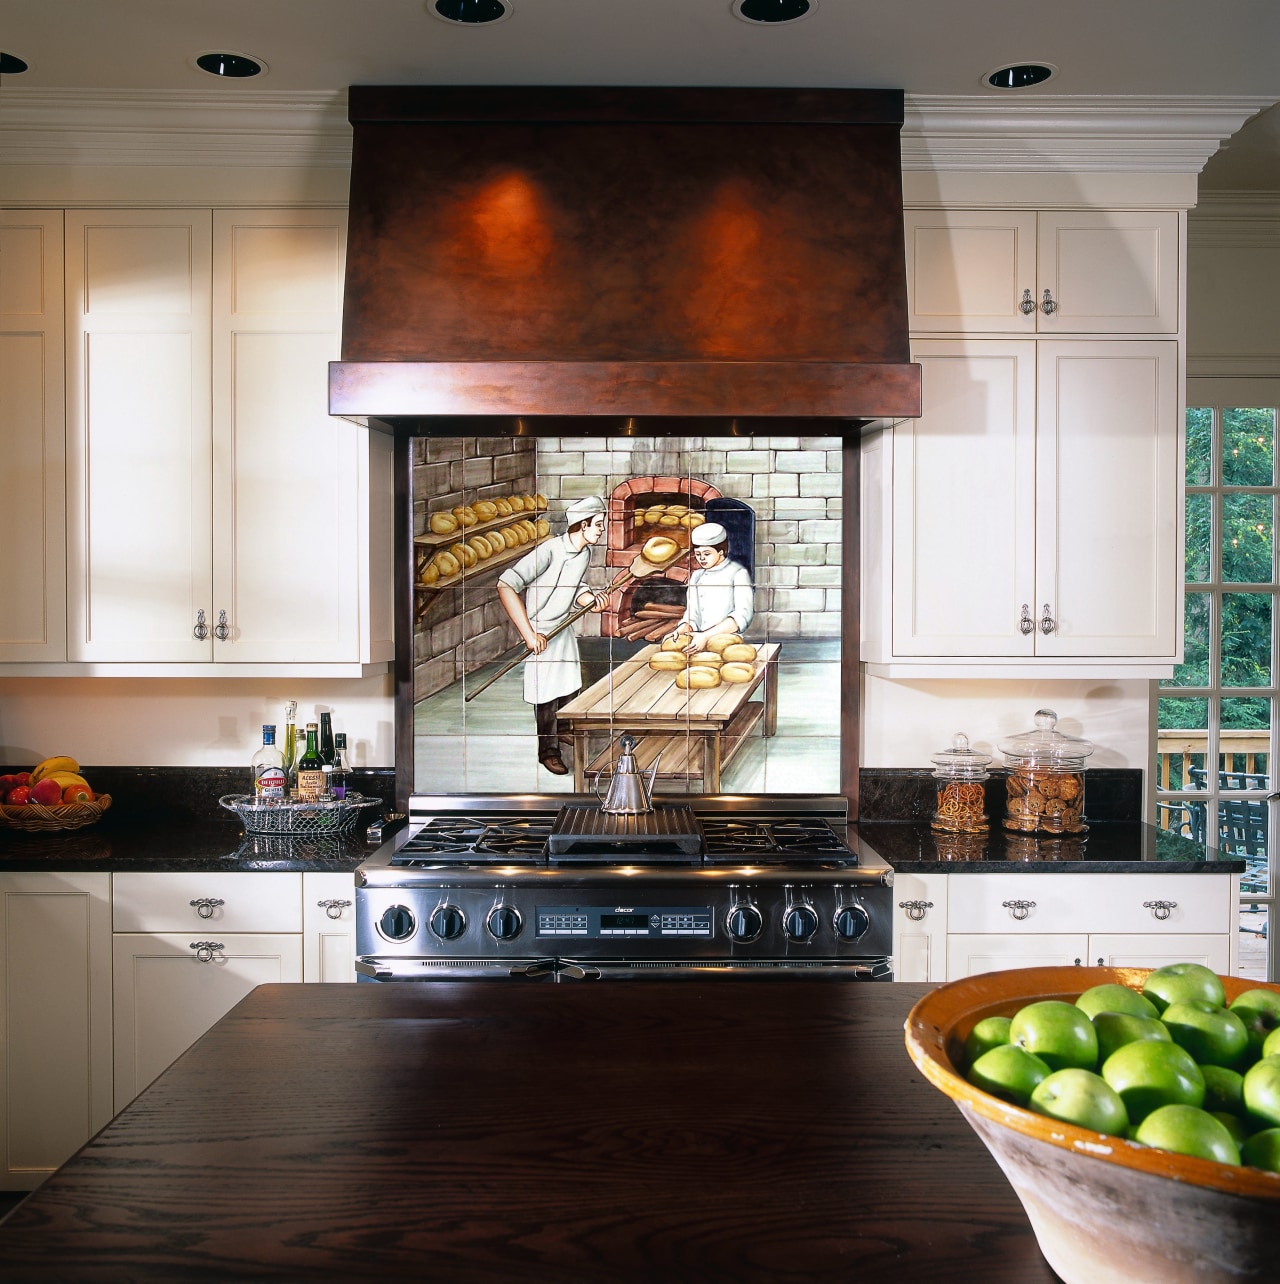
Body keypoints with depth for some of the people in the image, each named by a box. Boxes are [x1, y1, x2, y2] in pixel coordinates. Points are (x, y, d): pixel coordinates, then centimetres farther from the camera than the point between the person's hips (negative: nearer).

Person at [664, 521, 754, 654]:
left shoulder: (738, 573, 2)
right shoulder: (697, 576, 20)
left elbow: (743, 615, -8)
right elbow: (692, 615, 17)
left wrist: (706, 636, -16)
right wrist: (683, 629, -7)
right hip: (700, 643, 5)